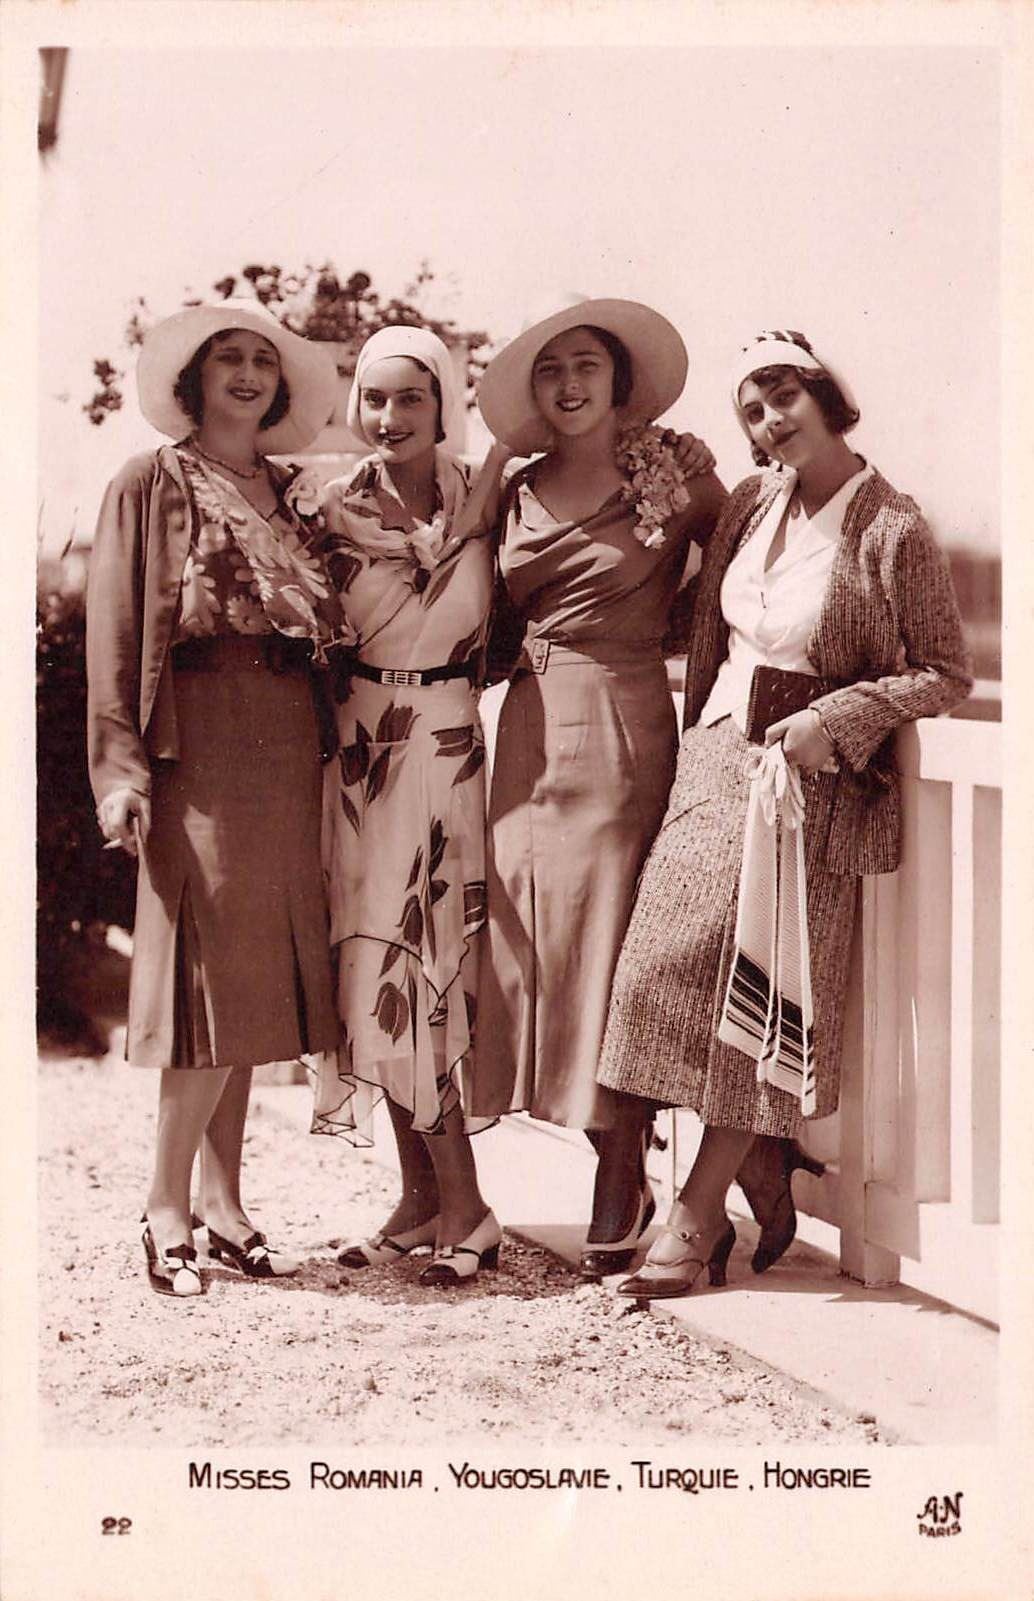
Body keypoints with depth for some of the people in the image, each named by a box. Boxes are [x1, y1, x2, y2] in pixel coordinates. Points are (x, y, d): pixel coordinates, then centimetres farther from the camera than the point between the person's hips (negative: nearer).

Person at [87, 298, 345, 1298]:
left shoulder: (290, 498, 18)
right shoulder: (150, 486, 4)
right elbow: (114, 634, -2)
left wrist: (322, 748, 7)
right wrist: (120, 765, -11)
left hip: (286, 754, 5)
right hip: (198, 747, -5)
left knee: (258, 978, 4)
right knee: (215, 977, -10)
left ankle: (221, 1201, 12)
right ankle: (166, 1209, 0)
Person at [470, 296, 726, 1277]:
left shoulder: (673, 474, 1)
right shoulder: (517, 495, 13)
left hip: (623, 734, -5)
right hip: (528, 739, 5)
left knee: (613, 951, -6)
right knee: (537, 952, 2)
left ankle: (619, 1206, 2)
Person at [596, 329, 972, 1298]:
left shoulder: (890, 530, -9)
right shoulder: (750, 507, 8)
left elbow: (948, 675, -6)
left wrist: (832, 718, -15)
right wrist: (702, 729, 10)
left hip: (811, 783, -6)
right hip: (714, 762, 6)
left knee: (767, 994, -3)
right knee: (674, 966, -1)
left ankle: (697, 1215, 5)